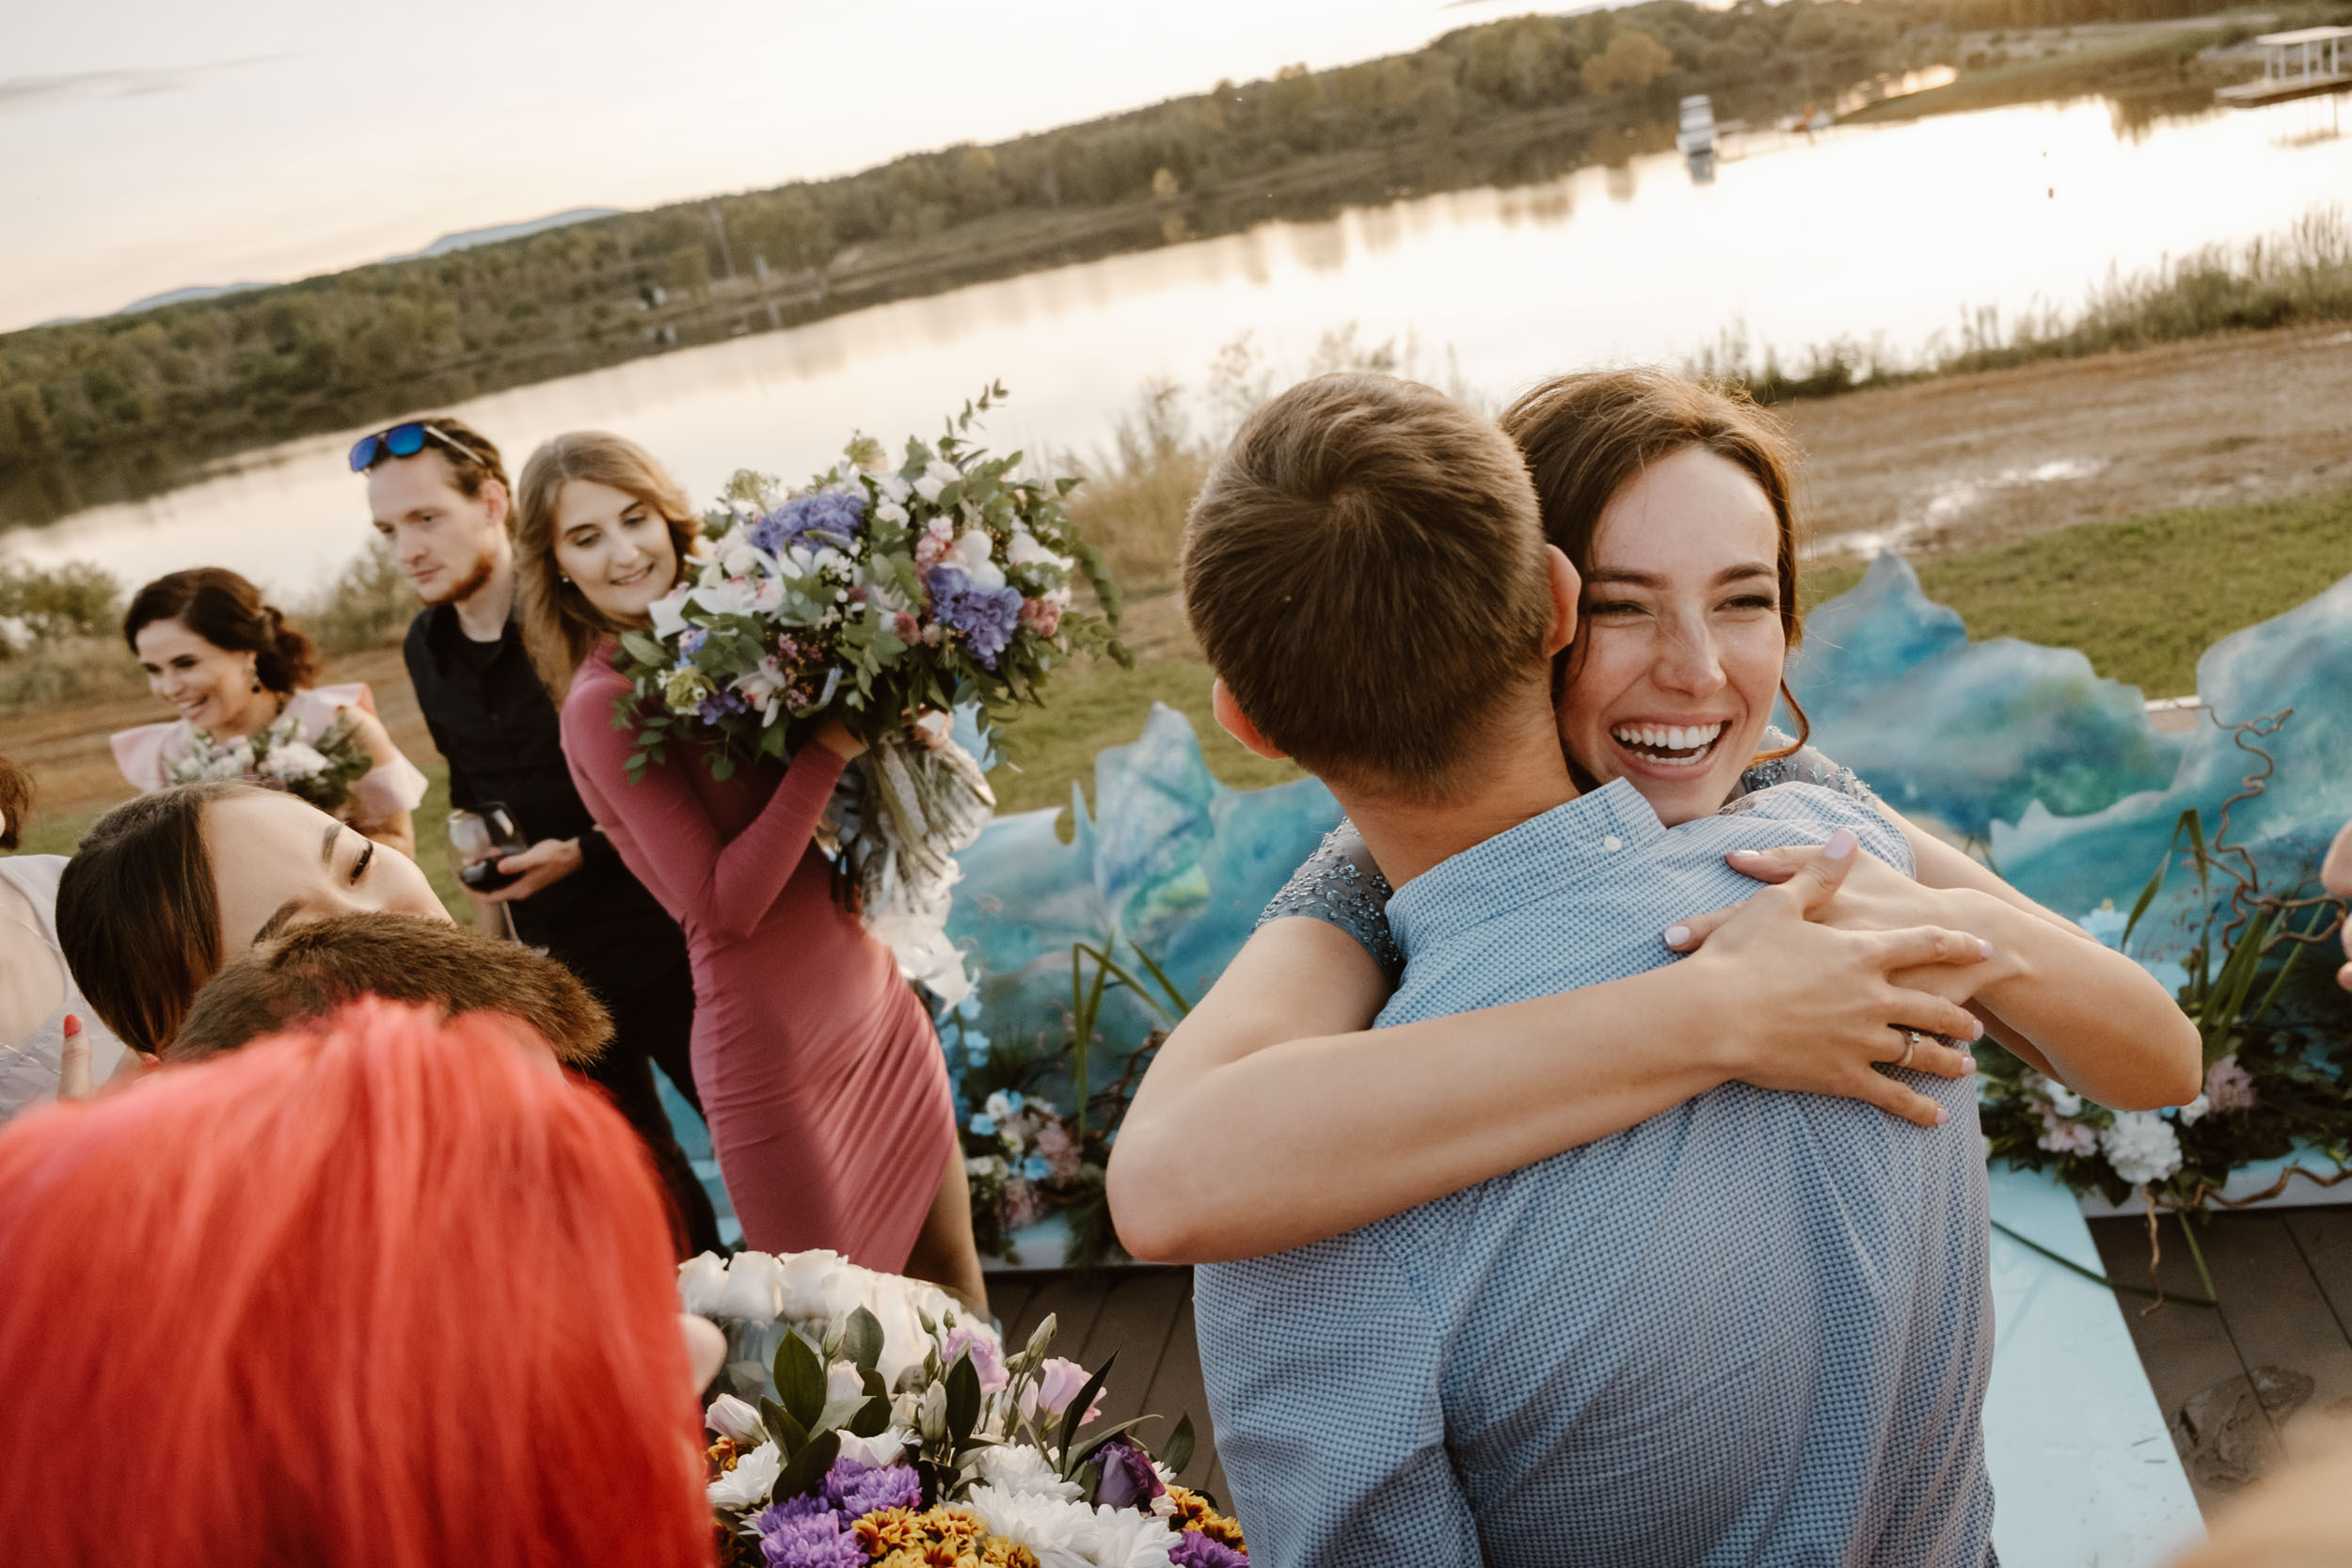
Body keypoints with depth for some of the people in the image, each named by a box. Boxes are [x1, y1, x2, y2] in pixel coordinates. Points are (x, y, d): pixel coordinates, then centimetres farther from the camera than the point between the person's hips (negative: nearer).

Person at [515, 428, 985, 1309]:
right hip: (774, 1053, -6)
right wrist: (827, 748, -22)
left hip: (878, 1009, 6)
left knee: (953, 1283, 17)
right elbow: (724, 902, -20)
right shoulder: (604, 701, -14)